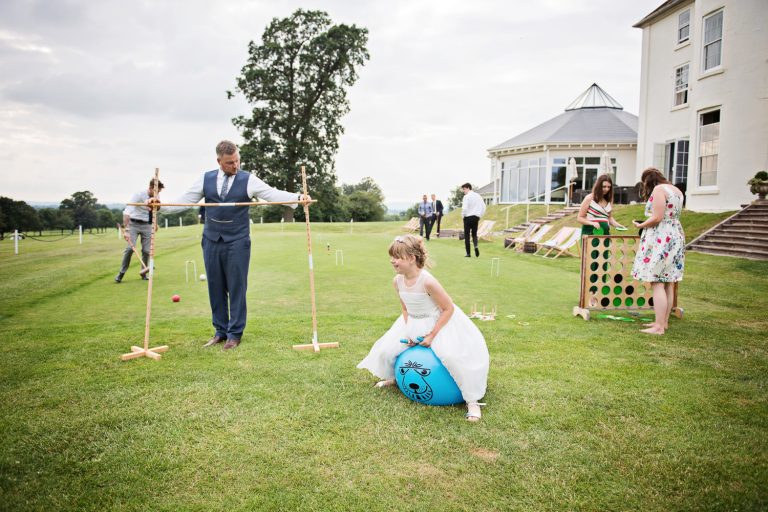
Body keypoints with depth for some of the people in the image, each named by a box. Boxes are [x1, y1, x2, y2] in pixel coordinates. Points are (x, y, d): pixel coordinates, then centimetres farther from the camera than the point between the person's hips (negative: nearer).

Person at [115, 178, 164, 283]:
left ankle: (144, 273, 15)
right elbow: (127, 212, -26)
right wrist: (125, 230, -33)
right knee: (130, 248, -16)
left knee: (146, 250, -2)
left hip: (147, 225, 4)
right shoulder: (138, 195, -18)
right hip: (134, 223, -4)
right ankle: (121, 273, -4)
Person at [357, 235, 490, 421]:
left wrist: (431, 336, -19)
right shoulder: (398, 281, -8)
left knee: (451, 356, -28)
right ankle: (391, 377, 40)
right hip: (413, 324, 7)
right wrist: (408, 332, -4)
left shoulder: (427, 281, -29)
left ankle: (472, 401, -11)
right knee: (386, 350, 4)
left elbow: (449, 308, -20)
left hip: (438, 322, -7)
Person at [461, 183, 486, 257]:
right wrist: (480, 216, 16)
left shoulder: (466, 196, -10)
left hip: (468, 217, -5)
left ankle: (468, 253, 3)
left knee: (467, 235, 4)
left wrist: (463, 216, -2)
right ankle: (476, 246, -12)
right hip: (476, 217, 5)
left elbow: (464, 208, -19)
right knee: (474, 234, 16)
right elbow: (483, 207, 10)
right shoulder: (478, 196, 9)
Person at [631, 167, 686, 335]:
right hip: (676, 237, 10)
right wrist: (647, 223, 17)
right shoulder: (676, 190, 18)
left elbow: (657, 218, -18)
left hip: (660, 239, -10)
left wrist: (640, 225, -3)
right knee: (668, 283, 12)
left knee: (657, 283, -9)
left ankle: (659, 326, -10)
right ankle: (664, 321, 19)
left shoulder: (658, 189, -11)